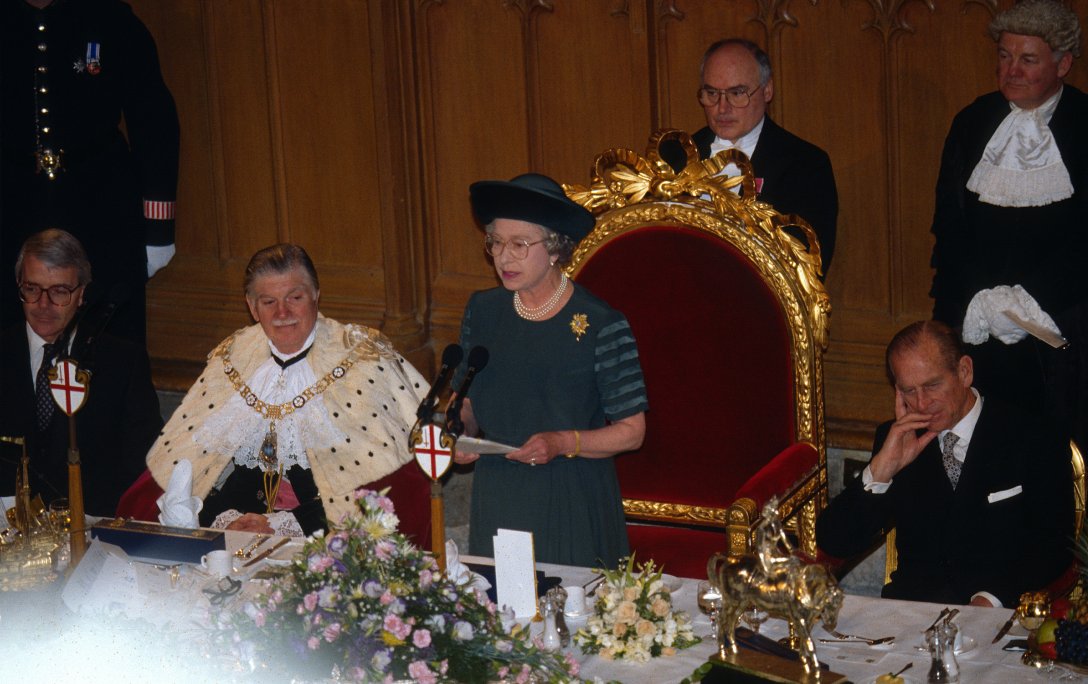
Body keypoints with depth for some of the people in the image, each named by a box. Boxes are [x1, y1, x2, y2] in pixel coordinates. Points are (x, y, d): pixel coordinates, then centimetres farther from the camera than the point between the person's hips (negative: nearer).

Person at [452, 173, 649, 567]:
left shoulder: (600, 325, -11)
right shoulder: (482, 311, 3)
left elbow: (631, 431, -8)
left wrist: (563, 442, -22)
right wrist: (463, 434, -6)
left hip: (573, 505, -4)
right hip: (497, 501, 4)